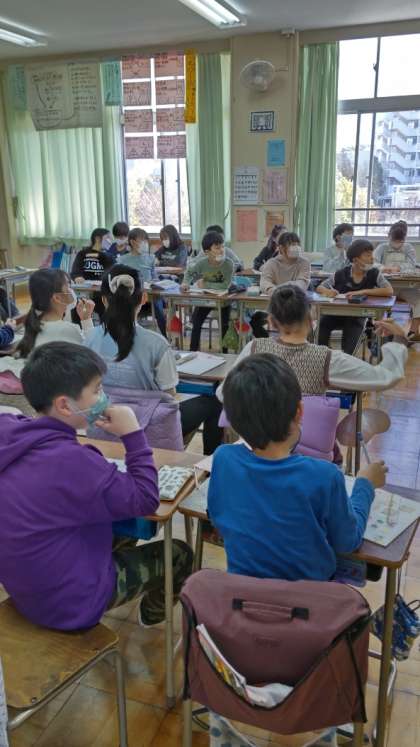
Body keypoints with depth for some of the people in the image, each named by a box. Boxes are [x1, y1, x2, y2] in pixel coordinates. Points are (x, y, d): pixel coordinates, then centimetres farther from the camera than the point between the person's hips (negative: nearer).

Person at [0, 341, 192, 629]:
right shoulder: (68, 460, -35)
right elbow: (146, 500, -24)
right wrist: (133, 434, -19)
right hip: (69, 602, -7)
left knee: (124, 522, 24)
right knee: (179, 553, 13)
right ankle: (153, 611, 41)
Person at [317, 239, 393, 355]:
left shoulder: (374, 273, -6)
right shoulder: (342, 274, -4)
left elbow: (389, 291, -18)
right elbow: (319, 288, 2)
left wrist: (362, 292, -26)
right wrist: (328, 291, -23)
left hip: (357, 316, -1)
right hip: (336, 313, 1)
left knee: (348, 349, -19)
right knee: (321, 325, -25)